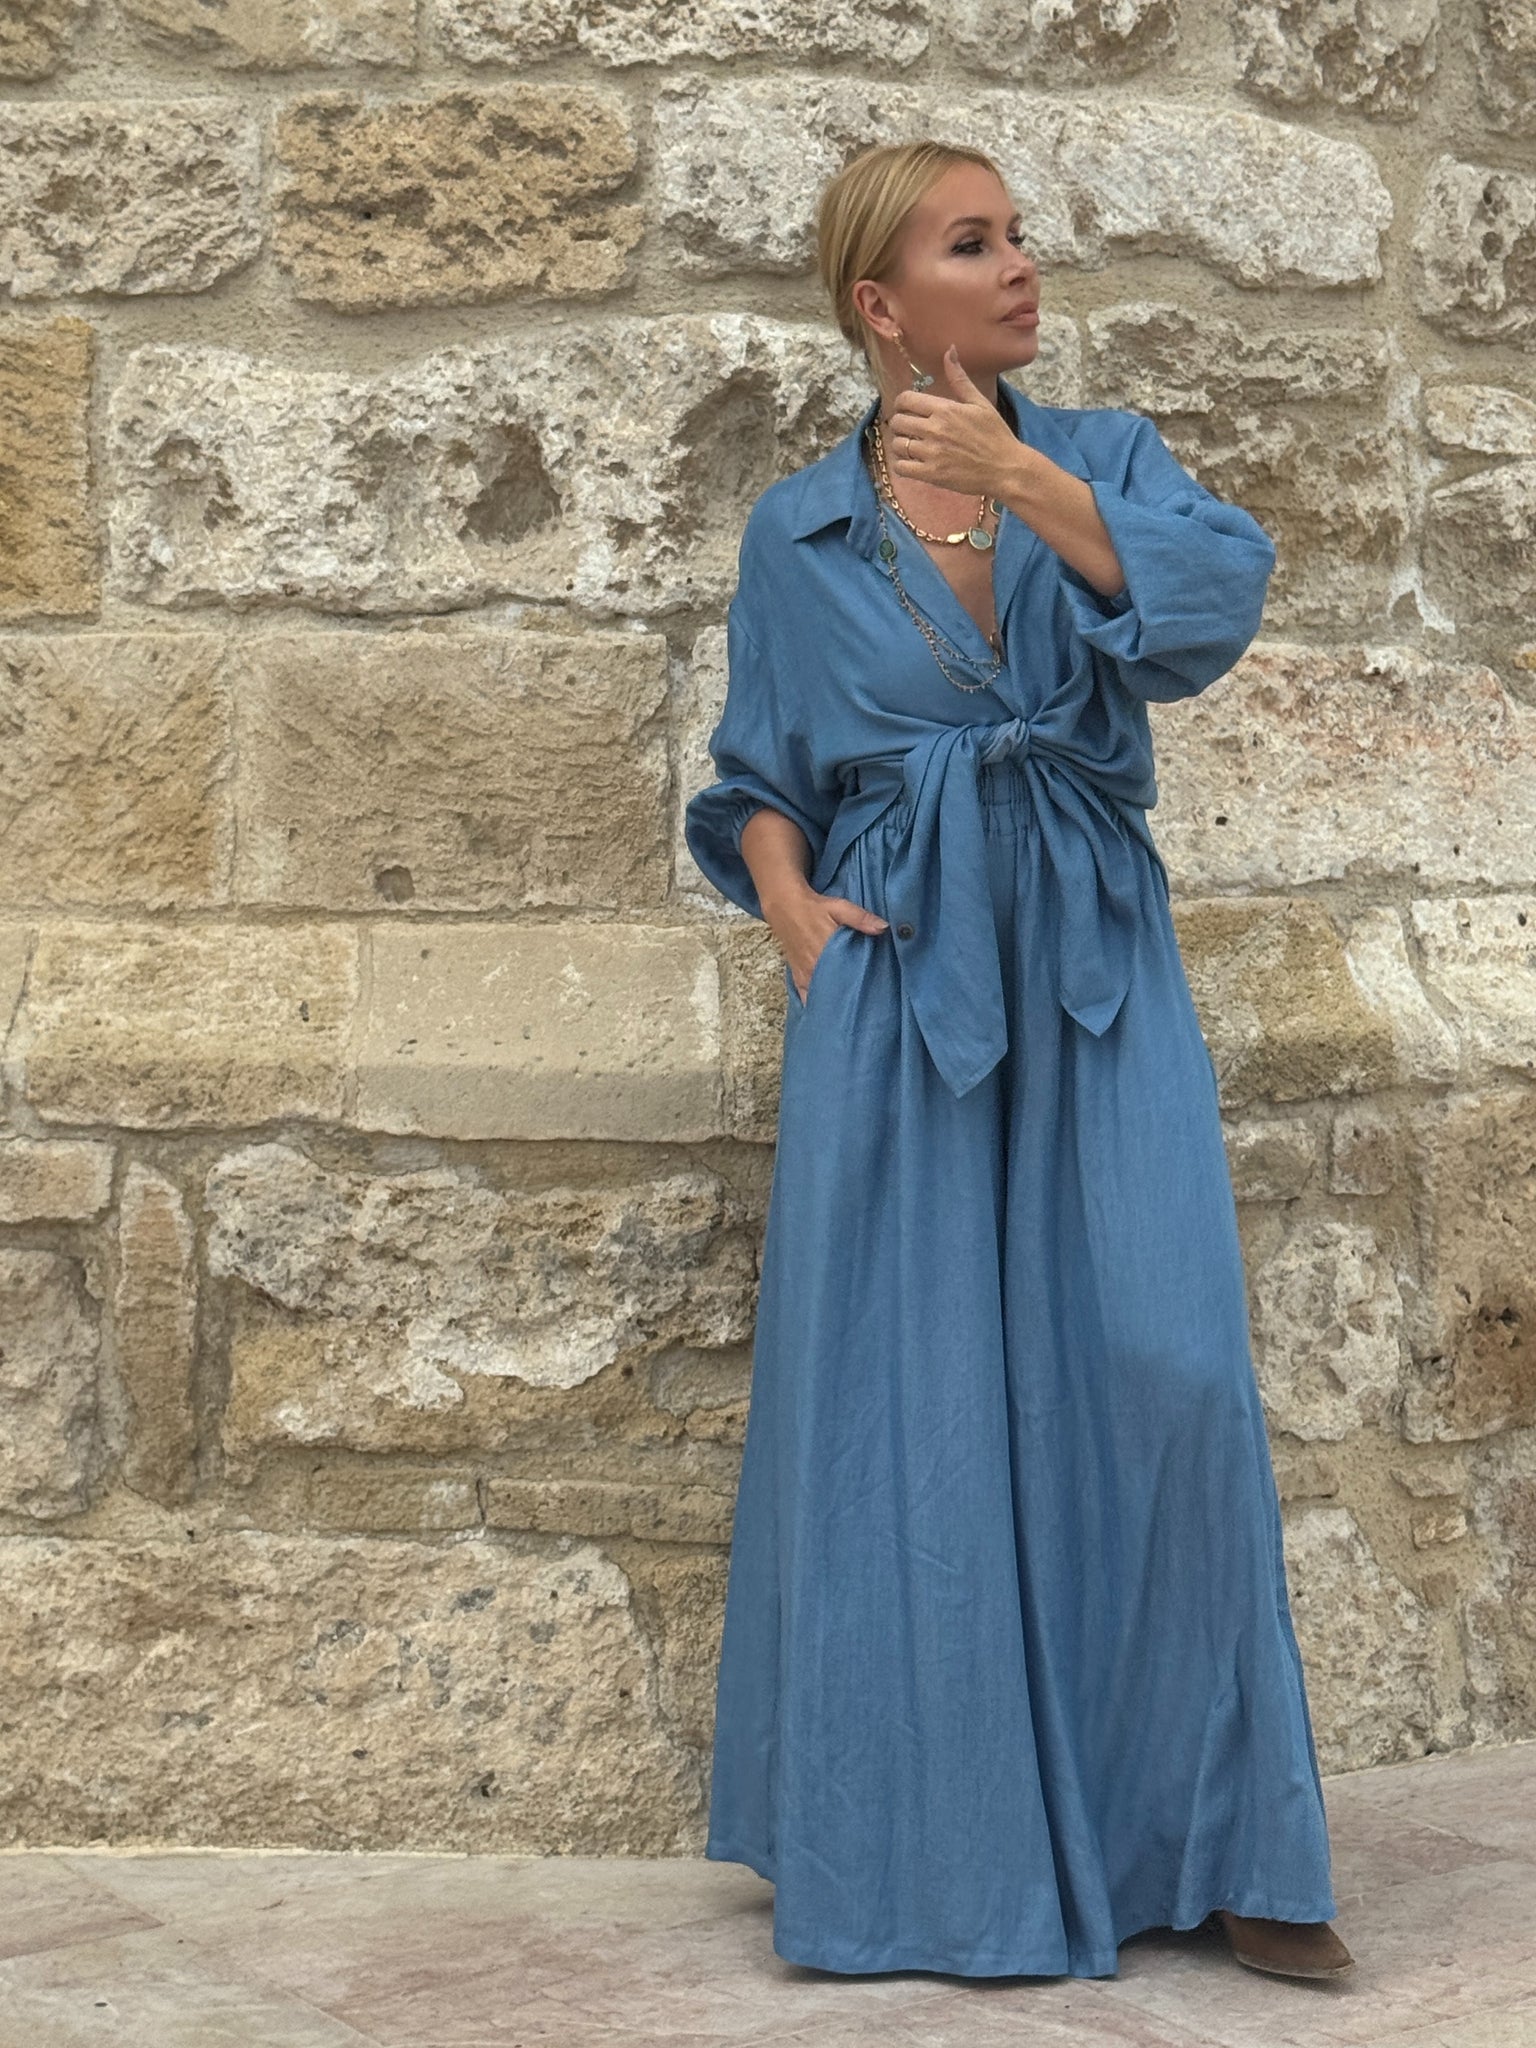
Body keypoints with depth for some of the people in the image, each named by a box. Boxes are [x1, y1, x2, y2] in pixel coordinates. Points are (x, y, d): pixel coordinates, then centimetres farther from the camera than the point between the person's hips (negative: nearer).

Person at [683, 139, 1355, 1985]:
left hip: (1095, 980, 1)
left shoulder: (1101, 456, 8)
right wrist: (788, 906, -4)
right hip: (894, 985, 0)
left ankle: (1212, 1849, 4)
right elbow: (758, 776, 14)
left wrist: (1022, 481, -22)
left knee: (1158, 1366, -8)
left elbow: (1220, 588, -12)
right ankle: (941, 1843, 14)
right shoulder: (797, 535, 7)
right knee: (910, 1398, 0)